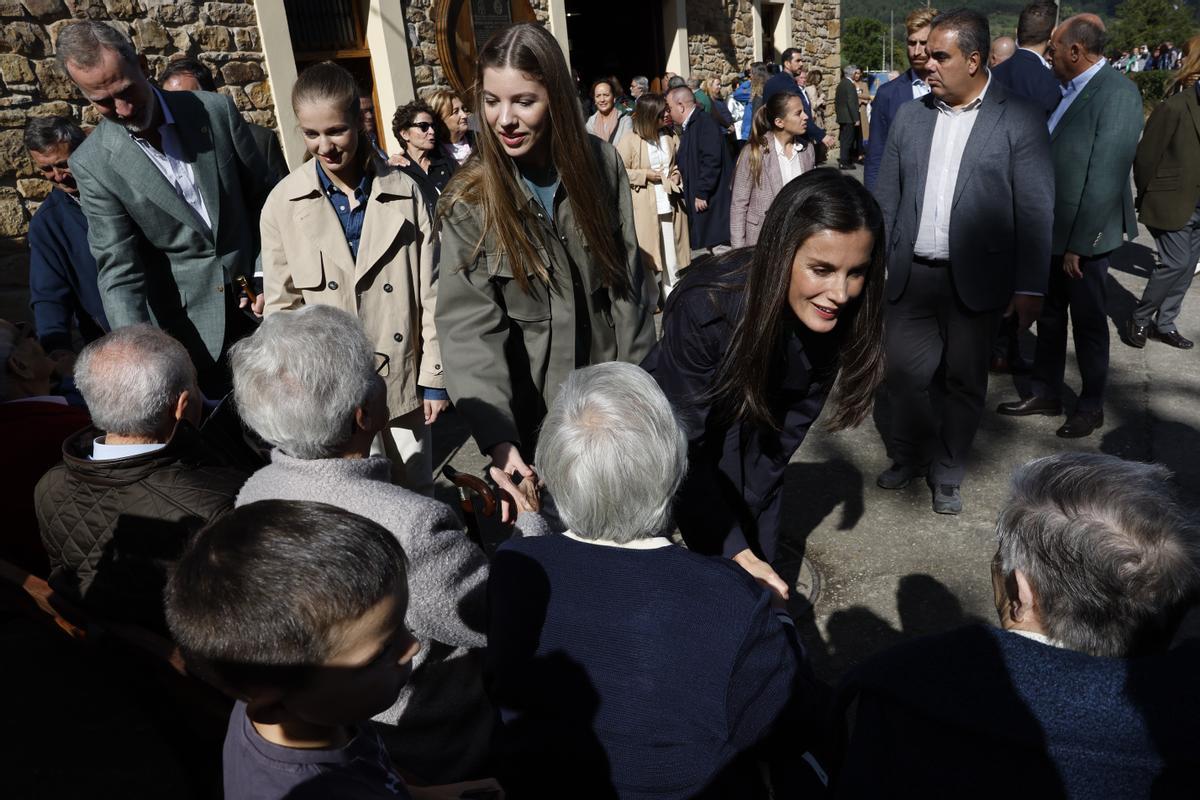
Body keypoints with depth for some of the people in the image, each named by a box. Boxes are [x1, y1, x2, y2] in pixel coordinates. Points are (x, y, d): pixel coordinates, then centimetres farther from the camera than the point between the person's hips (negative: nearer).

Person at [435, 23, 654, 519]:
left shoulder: (599, 163, -7)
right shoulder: (468, 203, -14)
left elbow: (627, 278, -1)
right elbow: (469, 328, -21)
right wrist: (498, 438, -34)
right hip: (532, 407, -2)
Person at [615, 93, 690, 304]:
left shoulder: (671, 138, 6)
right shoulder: (630, 142, -9)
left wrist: (677, 176, 1)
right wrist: (644, 174, -12)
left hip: (669, 205, 4)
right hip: (644, 209, -4)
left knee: (672, 257, 8)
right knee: (647, 257, 4)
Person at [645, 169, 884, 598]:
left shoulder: (837, 316, -24)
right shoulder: (706, 307, -38)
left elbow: (794, 418, -10)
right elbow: (683, 448, -31)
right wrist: (734, 550, -37)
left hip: (752, 445, 3)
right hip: (676, 432, -3)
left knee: (756, 586, 9)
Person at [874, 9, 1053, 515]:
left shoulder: (1018, 120, -4)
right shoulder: (909, 116, 6)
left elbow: (1035, 210, -5)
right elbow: (886, 199, 9)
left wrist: (1030, 287, -9)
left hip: (975, 279, -3)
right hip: (912, 276, 3)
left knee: (964, 383, 9)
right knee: (900, 373, 6)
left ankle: (947, 475, 28)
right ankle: (913, 454, 33)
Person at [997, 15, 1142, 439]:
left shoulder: (1117, 93, -16)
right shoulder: (1066, 90, 8)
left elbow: (1107, 177, -20)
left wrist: (1080, 243, -20)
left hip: (1084, 236, -7)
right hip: (1051, 230, 7)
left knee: (1088, 323, 7)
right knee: (1049, 317, 16)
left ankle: (1091, 406, 23)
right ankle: (1046, 394, 30)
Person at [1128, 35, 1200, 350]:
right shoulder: (1175, 106, -14)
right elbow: (1145, 156, -9)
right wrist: (1148, 198, -1)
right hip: (1173, 204, -6)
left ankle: (1164, 323, 21)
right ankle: (1139, 320, 10)